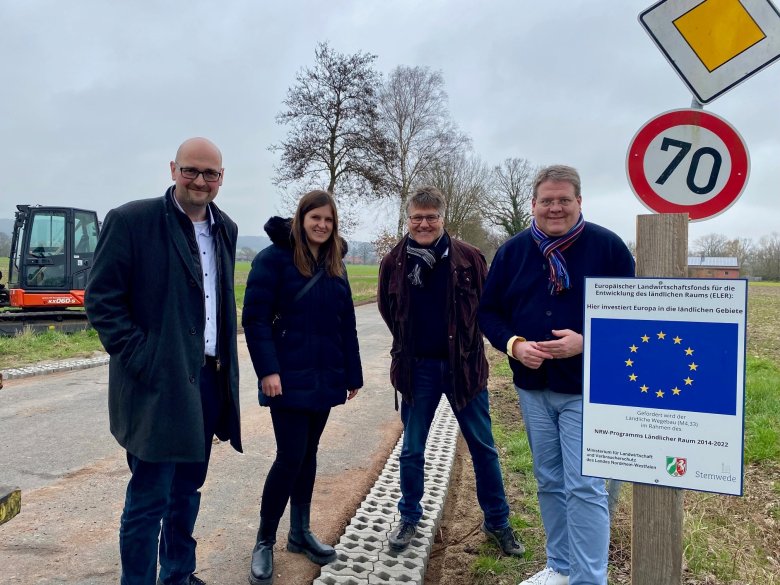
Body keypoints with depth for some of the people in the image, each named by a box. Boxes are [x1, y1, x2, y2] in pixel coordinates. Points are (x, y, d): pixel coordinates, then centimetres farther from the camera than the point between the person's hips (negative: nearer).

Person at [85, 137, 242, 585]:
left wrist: (226, 362, 10)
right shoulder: (131, 220, -9)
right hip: (159, 383, -6)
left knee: (187, 490, 19)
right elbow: (101, 300, -10)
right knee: (149, 498, 3)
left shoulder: (225, 228, 10)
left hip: (209, 380, 6)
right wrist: (142, 359, -16)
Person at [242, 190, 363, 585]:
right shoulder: (274, 258, -8)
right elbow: (255, 318, -13)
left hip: (324, 377, 6)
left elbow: (346, 324, 12)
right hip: (289, 378, -6)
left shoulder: (335, 264, 11)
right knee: (290, 456, -5)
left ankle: (300, 532, 29)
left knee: (308, 454, 14)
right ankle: (264, 543, 14)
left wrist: (352, 373, 12)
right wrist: (267, 369, -20)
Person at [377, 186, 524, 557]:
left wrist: (462, 342, 3)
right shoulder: (394, 262, -4)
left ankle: (497, 522, 29)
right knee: (412, 450, 12)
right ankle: (409, 519, 33)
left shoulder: (469, 257, -8)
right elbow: (387, 309, 10)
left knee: (483, 448, 11)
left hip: (463, 365, 0)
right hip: (417, 368, 1)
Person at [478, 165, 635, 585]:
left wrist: (586, 342, -21)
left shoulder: (607, 246, -6)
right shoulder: (512, 251, 4)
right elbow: (488, 310, 7)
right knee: (549, 481, 15)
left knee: (584, 486, -5)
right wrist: (513, 344, -12)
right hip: (532, 387, 4)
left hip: (587, 388, -4)